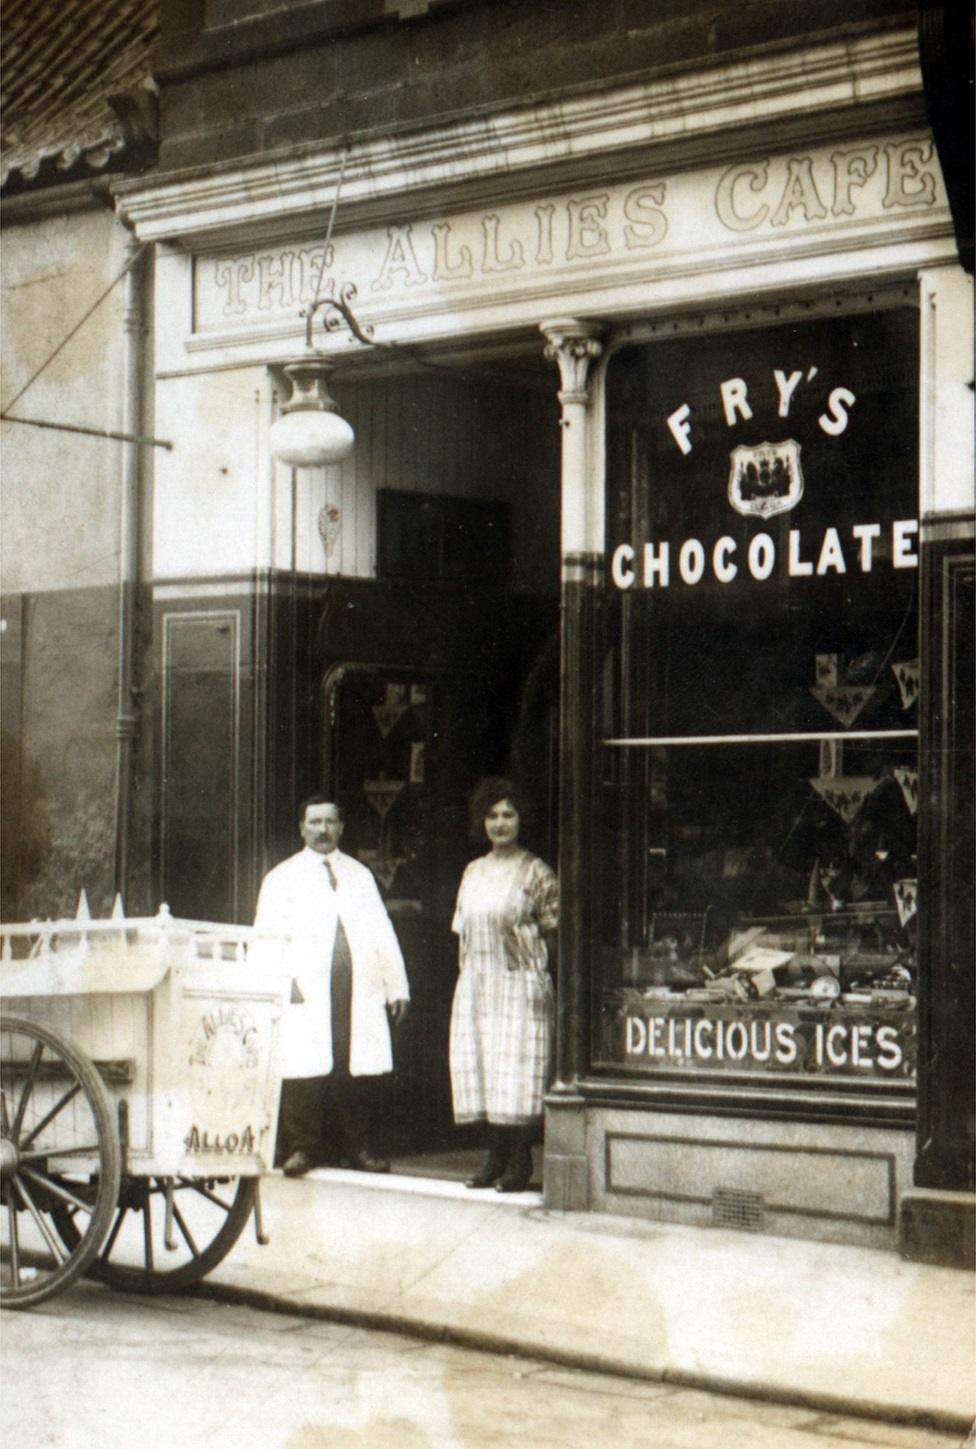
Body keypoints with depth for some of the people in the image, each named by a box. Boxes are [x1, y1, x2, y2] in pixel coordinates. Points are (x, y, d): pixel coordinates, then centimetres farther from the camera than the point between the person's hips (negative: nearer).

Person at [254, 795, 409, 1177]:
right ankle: (302, 1148, 0)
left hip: (359, 995, 3)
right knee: (304, 1074, -9)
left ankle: (358, 1147, 9)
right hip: (306, 998, -3)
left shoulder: (360, 876, 20)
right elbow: (266, 940, 3)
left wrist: (396, 987, 10)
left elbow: (383, 934, 17)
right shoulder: (282, 878, 10)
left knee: (359, 1072, -1)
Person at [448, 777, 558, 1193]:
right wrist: (469, 970, 8)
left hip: (519, 983, -6)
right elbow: (463, 929, 16)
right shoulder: (473, 872, 14)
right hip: (477, 985, 6)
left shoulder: (536, 872, -2)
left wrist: (537, 971, -8)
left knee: (516, 1067, -8)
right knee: (480, 1062, 4)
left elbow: (552, 931, -3)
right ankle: (496, 1156, 10)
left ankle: (520, 1162, -3)